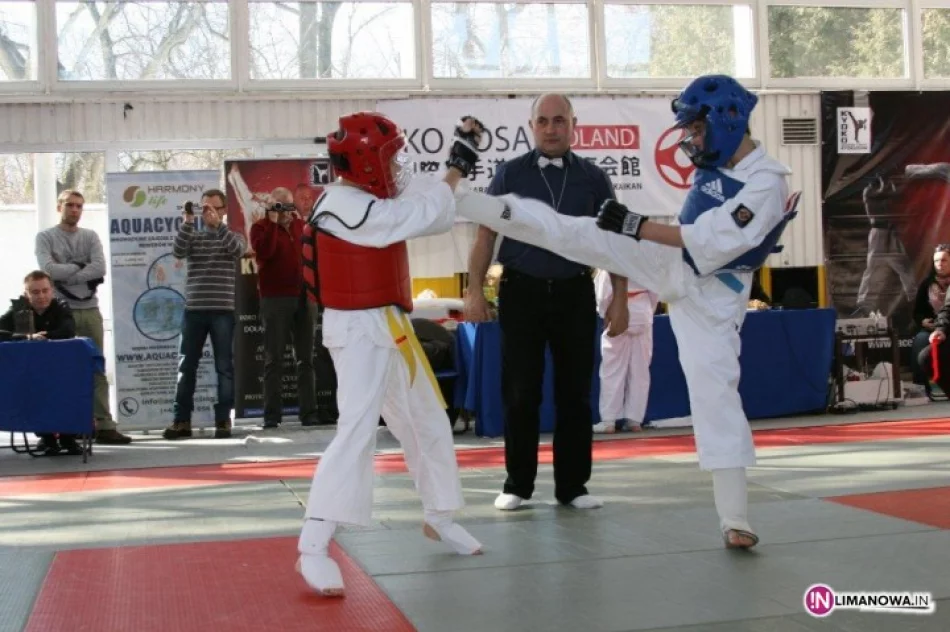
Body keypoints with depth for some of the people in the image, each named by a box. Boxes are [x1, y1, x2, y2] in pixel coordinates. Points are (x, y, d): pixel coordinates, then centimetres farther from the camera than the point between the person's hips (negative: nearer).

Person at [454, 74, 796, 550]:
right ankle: (452, 202, 3)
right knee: (573, 232, -3)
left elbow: (714, 241, -29)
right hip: (670, 267, 6)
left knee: (716, 395, -7)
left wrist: (636, 226, -30)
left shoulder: (767, 183, -22)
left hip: (711, 296, -6)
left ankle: (735, 520, 3)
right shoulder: (716, 166, 2)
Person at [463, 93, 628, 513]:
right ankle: (517, 485, 15)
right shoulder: (510, 174, 3)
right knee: (520, 395, 3)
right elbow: (485, 235, 3)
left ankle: (572, 486, 18)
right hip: (522, 292, -1)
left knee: (575, 395, 7)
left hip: (575, 293, 1)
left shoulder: (592, 178, 5)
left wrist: (620, 298, 2)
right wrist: (474, 290, -5)